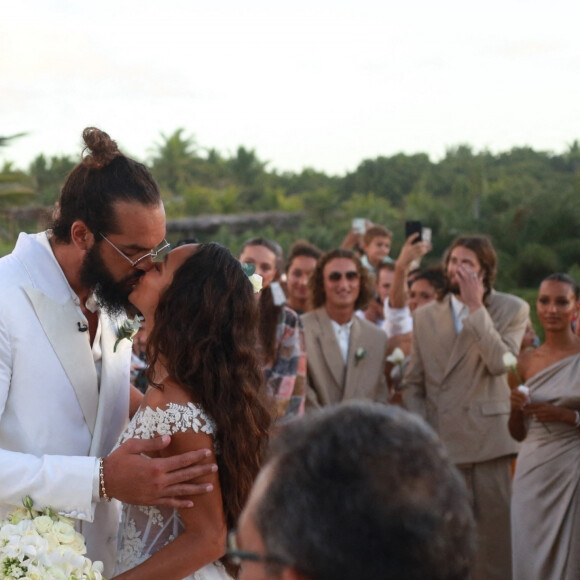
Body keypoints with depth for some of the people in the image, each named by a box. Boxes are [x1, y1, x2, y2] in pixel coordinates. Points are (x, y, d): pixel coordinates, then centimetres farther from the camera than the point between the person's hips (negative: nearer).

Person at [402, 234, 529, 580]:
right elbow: (413, 384, 13)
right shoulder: (425, 316, 13)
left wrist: (476, 306, -12)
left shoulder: (512, 310, 5)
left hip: (487, 441, -2)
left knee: (494, 535, 1)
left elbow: (499, 362, -14)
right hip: (441, 442, 2)